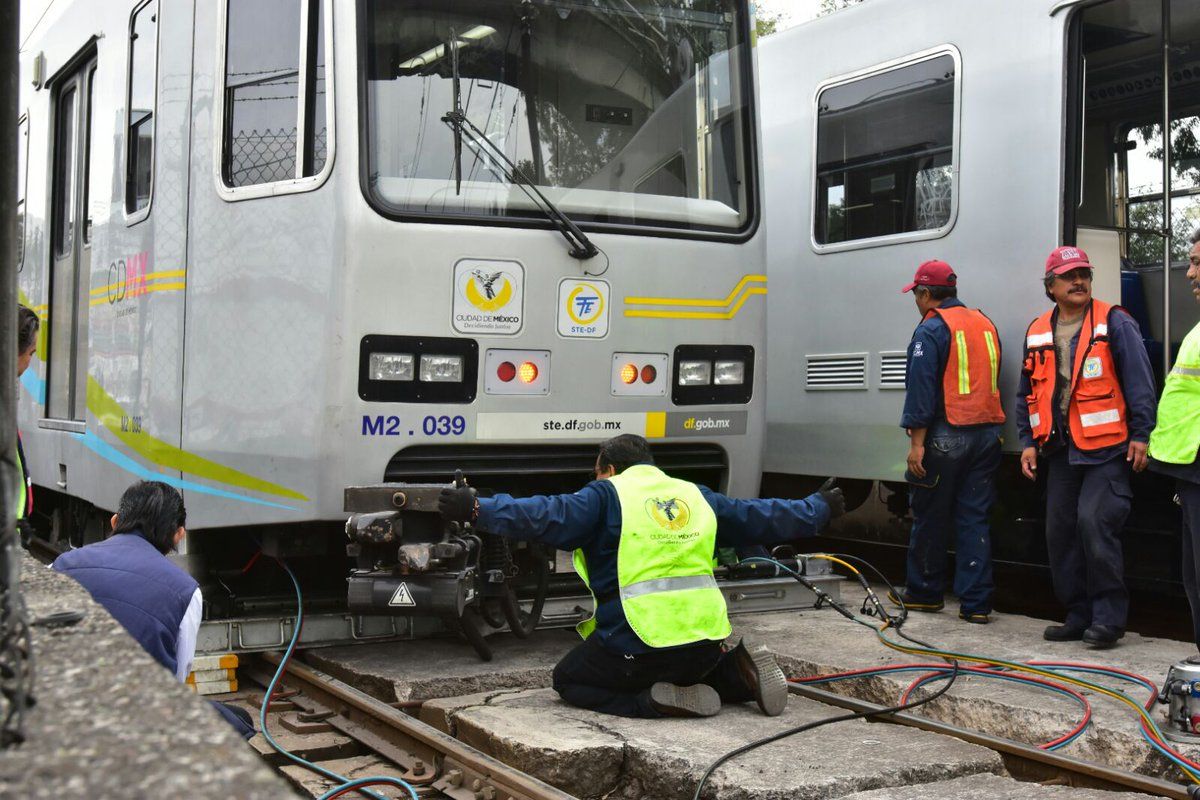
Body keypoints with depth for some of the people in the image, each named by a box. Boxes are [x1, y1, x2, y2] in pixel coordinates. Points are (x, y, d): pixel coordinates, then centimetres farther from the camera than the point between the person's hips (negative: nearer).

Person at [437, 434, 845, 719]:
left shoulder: (606, 495, 1)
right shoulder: (694, 495, 18)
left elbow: (545, 517, -13)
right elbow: (763, 519, 26)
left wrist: (477, 509, -9)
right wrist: (820, 508, 43)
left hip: (639, 641, -6)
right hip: (707, 639, 6)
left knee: (568, 681, 14)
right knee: (688, 670, 38)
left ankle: (661, 701, -10)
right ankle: (738, 672, 5)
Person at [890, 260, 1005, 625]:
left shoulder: (931, 330, -9)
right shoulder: (985, 324, 14)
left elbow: (921, 390, -14)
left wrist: (916, 443, -14)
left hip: (945, 438, -6)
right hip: (987, 436, 6)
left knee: (929, 519, 8)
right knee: (974, 519, 7)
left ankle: (923, 592, 19)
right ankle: (975, 603, 4)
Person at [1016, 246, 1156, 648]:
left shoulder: (1114, 323, -4)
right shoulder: (1038, 333, 11)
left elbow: (1139, 383, -7)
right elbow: (1027, 393, 17)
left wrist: (1140, 435, -12)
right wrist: (1028, 442, 10)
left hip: (1106, 449, -6)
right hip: (1061, 450, 6)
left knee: (1095, 524, -15)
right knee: (1060, 533, 8)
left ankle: (1109, 616, -3)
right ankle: (1080, 615, 19)